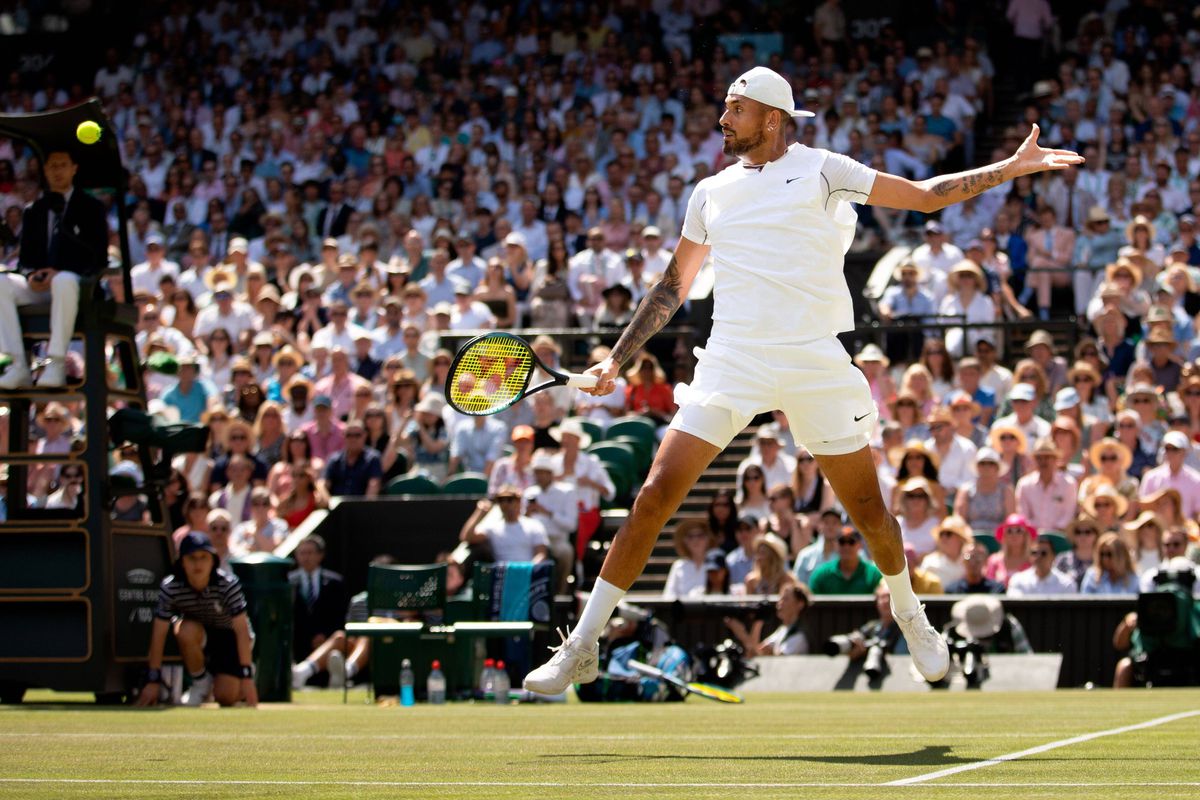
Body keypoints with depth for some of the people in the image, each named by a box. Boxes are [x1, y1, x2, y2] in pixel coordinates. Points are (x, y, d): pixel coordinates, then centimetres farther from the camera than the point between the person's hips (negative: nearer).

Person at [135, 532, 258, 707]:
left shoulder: (228, 584, -27)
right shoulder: (170, 587, -23)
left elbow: (241, 629, -28)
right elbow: (159, 634, -22)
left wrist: (246, 677, -34)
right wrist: (153, 680, -25)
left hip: (229, 637, -1)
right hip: (198, 634, 1)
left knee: (226, 697, -18)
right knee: (186, 631, -35)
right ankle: (201, 683, -9)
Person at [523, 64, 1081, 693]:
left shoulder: (818, 170, 6)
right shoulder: (711, 194, 15)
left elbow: (926, 195, 11)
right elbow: (673, 288, 23)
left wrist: (1014, 166, 4)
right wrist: (616, 359, 16)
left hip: (815, 360, -1)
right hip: (733, 358, 2)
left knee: (868, 509, 4)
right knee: (654, 498, -10)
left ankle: (908, 613, 34)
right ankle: (581, 647, -4)